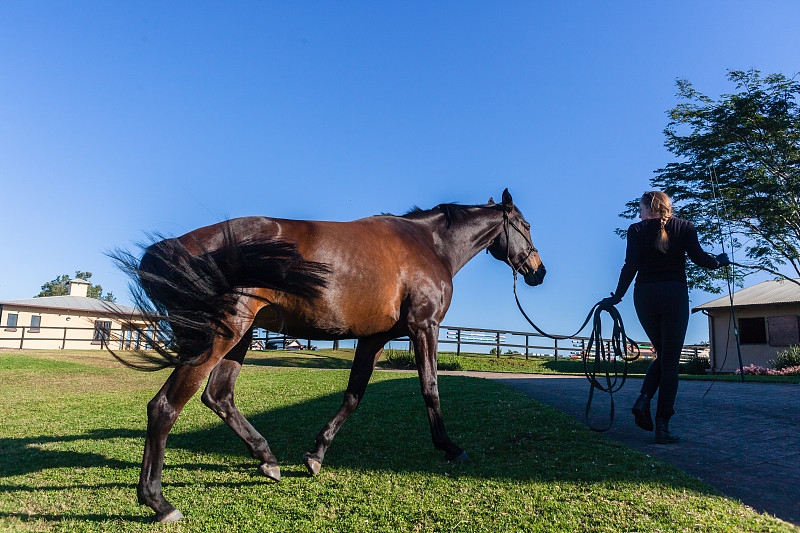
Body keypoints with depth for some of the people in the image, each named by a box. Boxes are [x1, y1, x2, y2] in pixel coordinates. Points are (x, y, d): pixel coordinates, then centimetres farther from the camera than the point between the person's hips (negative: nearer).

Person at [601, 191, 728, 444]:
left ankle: (643, 399, -2)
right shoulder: (684, 227, 9)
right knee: (670, 362, 3)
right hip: (674, 293, -1)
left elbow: (631, 266, -3)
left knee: (662, 354, 20)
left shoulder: (637, 229, 7)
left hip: (644, 296, 1)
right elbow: (699, 257, -2)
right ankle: (662, 426, 0)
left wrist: (617, 296, 1)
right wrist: (719, 261, 19)